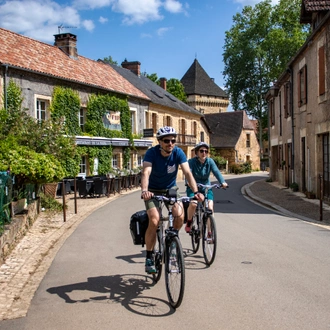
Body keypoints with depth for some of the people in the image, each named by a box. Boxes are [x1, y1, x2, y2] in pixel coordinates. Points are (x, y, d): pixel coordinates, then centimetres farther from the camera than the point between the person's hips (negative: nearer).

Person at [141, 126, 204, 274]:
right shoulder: (152, 153, -23)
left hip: (171, 189, 2)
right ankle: (149, 257, -7)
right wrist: (144, 191, -56)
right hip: (153, 191, -2)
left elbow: (187, 173, -25)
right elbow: (146, 172, -37)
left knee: (180, 214, -24)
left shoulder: (178, 153, -17)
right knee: (154, 221, -23)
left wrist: (196, 191, -40)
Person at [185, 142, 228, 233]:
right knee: (193, 204, -28)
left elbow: (216, 172, -19)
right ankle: (188, 224, 0)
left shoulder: (210, 161, -5)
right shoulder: (191, 162, -13)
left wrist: (223, 182, -37)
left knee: (210, 207, -18)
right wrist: (190, 182, -49)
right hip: (193, 188, -2)